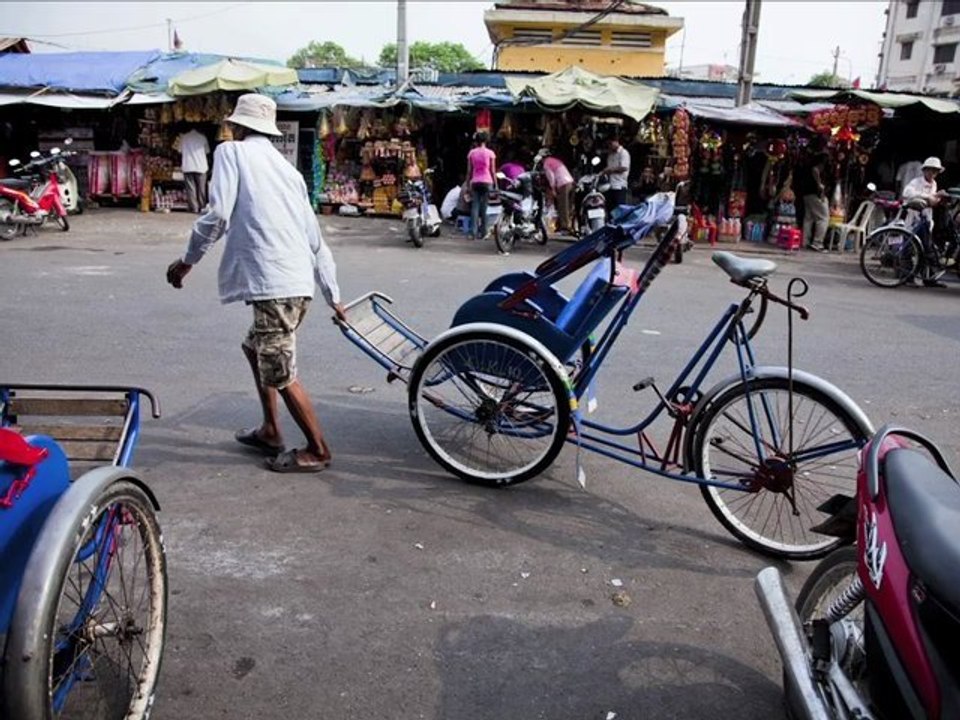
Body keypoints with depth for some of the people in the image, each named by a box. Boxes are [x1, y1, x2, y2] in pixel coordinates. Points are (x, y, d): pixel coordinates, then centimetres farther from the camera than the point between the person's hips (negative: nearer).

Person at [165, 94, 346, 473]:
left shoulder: (232, 151, 3)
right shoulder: (286, 167, 23)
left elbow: (217, 214, -11)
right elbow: (315, 238, 21)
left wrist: (188, 260, 3)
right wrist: (333, 296, 26)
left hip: (274, 283, -8)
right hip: (298, 281, 9)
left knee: (280, 372, 2)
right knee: (257, 347, 27)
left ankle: (317, 450, 11)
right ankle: (270, 431, 35)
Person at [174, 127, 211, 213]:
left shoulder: (183, 137, 5)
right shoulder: (202, 137, 3)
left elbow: (179, 149, 11)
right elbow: (207, 151, 9)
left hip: (187, 167, 0)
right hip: (201, 167, 0)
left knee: (191, 189, 1)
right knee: (201, 189, 7)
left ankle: (194, 208, -4)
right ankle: (202, 207, 7)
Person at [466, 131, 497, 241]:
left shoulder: (471, 153, 5)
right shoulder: (490, 153, -1)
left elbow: (469, 170, 5)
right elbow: (493, 170, -1)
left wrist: (469, 183, 12)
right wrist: (495, 184, 5)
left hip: (475, 182, 2)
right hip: (487, 181, -2)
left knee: (475, 207, 1)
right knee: (484, 207, 1)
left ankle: (475, 232, -6)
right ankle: (483, 232, 1)